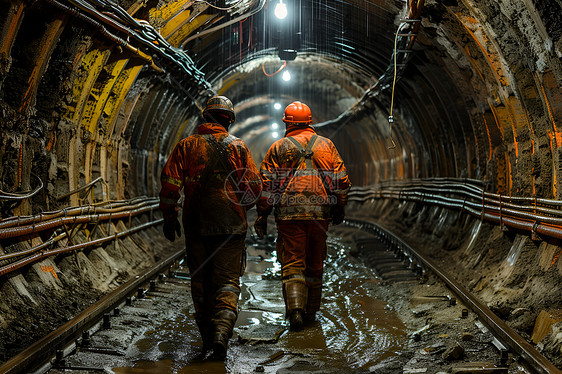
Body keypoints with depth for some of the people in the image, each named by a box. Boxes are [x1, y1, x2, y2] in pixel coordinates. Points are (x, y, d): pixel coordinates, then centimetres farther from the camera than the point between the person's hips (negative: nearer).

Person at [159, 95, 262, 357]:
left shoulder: (186, 146, 4)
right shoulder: (238, 146, 1)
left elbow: (170, 183, -1)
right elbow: (254, 185, 1)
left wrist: (169, 217, 8)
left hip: (195, 224, 1)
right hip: (230, 225, -1)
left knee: (201, 281, 13)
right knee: (228, 279, 3)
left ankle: (207, 336, 19)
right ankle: (222, 329, -18)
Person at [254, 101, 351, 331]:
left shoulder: (279, 148, 2)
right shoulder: (326, 146, 9)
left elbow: (266, 184, 0)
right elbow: (341, 180, 7)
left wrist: (262, 214, 5)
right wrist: (339, 209, 18)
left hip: (289, 215, -2)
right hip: (319, 214, 2)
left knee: (292, 264, 0)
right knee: (315, 265, 14)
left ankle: (295, 310, -18)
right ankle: (310, 312, 23)